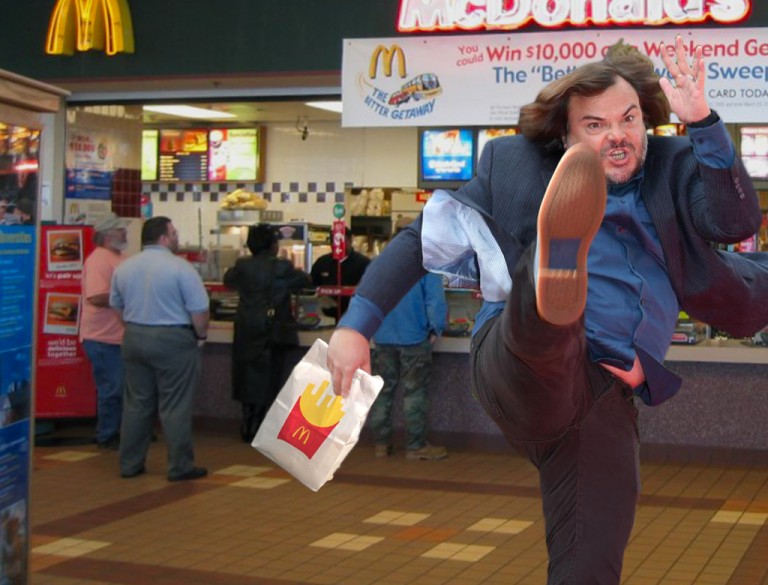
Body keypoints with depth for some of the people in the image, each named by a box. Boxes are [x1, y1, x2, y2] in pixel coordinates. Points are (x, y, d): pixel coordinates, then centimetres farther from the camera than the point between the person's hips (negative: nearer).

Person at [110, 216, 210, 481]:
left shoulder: (124, 268, 5)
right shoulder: (180, 268, -14)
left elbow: (117, 306, 14)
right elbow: (199, 311, -15)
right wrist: (201, 335, 1)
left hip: (134, 339, 6)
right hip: (173, 341, -6)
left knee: (136, 403, 13)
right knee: (175, 407, 0)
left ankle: (130, 464, 17)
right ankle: (180, 467, 5)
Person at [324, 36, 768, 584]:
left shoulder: (672, 167, 13)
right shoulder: (517, 164, 7)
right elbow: (422, 236, 8)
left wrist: (702, 120, -17)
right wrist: (357, 325, -1)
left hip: (606, 397, 3)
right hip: (518, 364, -3)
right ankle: (558, 265, -71)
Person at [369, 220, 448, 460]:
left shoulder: (377, 264, 6)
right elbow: (435, 300, -13)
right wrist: (436, 328, -2)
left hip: (383, 338, 4)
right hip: (414, 337, -4)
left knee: (383, 391, 12)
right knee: (415, 392, 2)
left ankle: (381, 443, 16)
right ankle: (416, 445, 3)